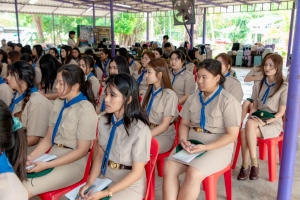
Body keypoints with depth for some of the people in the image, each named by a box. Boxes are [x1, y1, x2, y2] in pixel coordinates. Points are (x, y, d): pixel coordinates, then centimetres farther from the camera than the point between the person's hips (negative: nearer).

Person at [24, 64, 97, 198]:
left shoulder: (86, 110, -15)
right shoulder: (58, 103, 5)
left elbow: (82, 150, -13)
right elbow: (49, 137, 10)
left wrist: (47, 165, -15)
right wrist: (32, 156, -6)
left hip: (74, 162, -6)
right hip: (53, 155, 7)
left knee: (24, 190, -21)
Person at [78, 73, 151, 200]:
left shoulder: (140, 130, -24)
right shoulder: (104, 121, -5)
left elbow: (136, 173, -16)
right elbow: (99, 154, 5)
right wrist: (90, 182, -8)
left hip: (130, 185, -5)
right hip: (104, 177, 5)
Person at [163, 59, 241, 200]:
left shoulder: (228, 101, -10)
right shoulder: (193, 98, 7)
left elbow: (232, 134, -11)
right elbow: (184, 124, 13)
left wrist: (206, 147, -21)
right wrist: (183, 139, -9)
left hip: (218, 147, -5)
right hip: (192, 143, 5)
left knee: (193, 173, -30)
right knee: (169, 167, -20)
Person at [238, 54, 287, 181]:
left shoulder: (284, 87, -7)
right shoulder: (258, 84, 8)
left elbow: (281, 112, -8)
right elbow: (254, 106, 9)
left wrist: (265, 122, -19)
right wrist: (251, 117, -11)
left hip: (274, 123, -4)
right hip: (258, 119, 4)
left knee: (244, 132, -30)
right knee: (249, 123, -33)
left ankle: (246, 166, -16)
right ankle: (253, 164, -23)